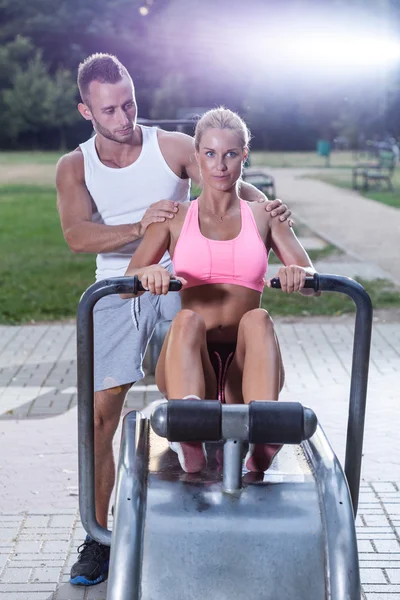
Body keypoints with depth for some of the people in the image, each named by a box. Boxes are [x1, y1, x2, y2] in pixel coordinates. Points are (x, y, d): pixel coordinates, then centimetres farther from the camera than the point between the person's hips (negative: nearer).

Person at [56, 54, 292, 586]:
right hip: (118, 290, 1)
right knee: (101, 411, -4)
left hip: (179, 280, -1)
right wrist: (139, 228, -30)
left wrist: (265, 205, -32)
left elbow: (234, 186, -8)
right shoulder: (75, 168, 4)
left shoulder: (173, 147, 1)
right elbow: (77, 236, -13)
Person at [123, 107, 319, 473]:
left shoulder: (264, 219, 14)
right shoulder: (174, 220, 13)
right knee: (187, 319, -32)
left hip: (244, 374, 0)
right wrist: (147, 274, -23)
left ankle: (264, 439, -54)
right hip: (191, 368, 0)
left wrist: (299, 274, -23)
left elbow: (313, 283, 3)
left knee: (258, 319, -30)